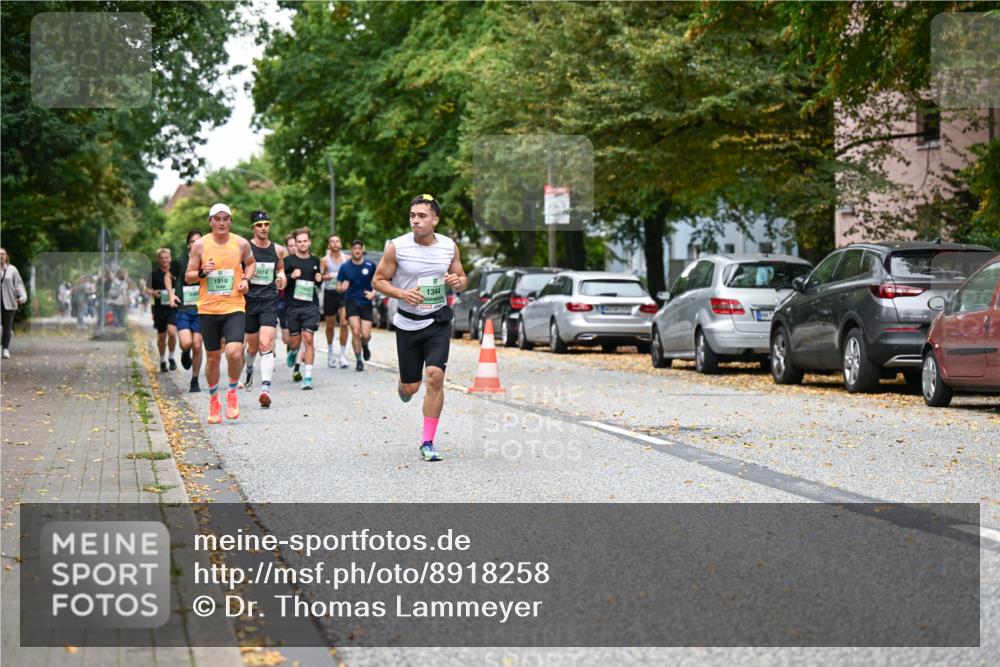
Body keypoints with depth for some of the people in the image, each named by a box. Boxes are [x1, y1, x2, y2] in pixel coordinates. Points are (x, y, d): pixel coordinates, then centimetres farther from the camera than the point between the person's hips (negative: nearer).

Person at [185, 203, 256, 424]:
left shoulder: (241, 244, 1)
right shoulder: (200, 245, -1)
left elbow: (251, 263, 22)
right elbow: (188, 277, 4)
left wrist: (246, 279, 2)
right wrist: (202, 273, -16)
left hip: (234, 308, -1)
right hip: (208, 309, 1)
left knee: (234, 352, -19)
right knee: (212, 357, 8)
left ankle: (232, 392, 7)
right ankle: (213, 400, 29)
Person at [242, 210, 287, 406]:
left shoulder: (278, 250, 6)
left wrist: (281, 276, 3)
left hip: (270, 301, 0)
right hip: (249, 300, 0)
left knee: (266, 344, -15)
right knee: (253, 346, 12)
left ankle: (266, 388, -24)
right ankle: (249, 369, 48)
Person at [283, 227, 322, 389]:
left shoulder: (315, 261, 10)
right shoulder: (288, 260, 0)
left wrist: (319, 280, 2)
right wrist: (291, 276, -18)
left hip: (311, 305, 1)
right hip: (293, 306, -1)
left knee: (308, 338, -11)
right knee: (295, 341, 6)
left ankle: (308, 377, -9)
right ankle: (293, 353, 45)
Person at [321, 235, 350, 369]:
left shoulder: (347, 259, 5)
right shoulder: (324, 260, 3)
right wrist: (325, 277, -22)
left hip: (343, 293, 0)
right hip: (330, 293, 0)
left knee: (344, 323, -14)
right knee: (330, 325, 9)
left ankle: (343, 355, -8)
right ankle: (330, 352, 30)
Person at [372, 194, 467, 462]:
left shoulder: (450, 246, -1)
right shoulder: (397, 247, -9)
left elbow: (462, 277, 12)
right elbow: (379, 280, -2)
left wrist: (458, 282, -12)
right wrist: (402, 294, -20)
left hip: (438, 321, 1)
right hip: (408, 322, -1)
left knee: (435, 376, -16)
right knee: (411, 387, 4)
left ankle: (427, 442, -5)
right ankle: (402, 385, 46)